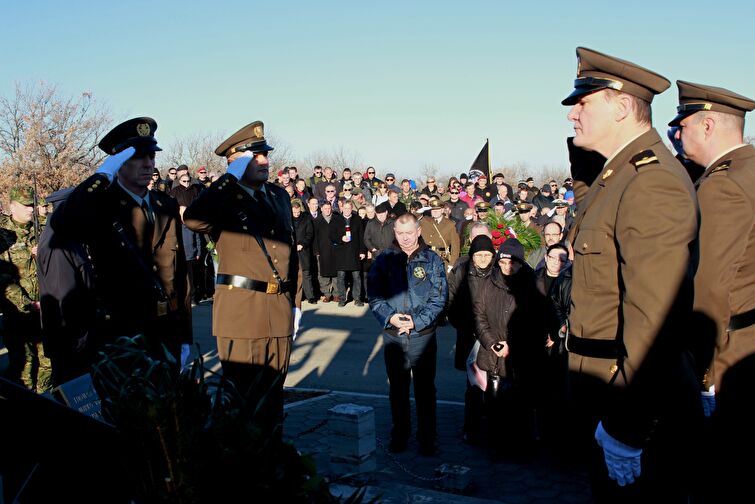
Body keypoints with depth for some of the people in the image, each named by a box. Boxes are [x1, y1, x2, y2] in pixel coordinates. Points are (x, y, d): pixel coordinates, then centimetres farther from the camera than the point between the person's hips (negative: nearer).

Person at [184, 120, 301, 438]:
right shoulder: (224, 200, -5)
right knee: (243, 396, 4)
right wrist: (231, 178, -19)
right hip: (242, 312, -6)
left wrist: (295, 302, 16)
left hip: (280, 311, 6)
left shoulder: (280, 197, 14)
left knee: (273, 392, 17)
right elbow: (193, 220, -29)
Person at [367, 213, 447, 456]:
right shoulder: (384, 259, 4)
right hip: (392, 335, 2)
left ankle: (427, 438, 19)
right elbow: (374, 294, 0)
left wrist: (416, 321, -16)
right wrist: (390, 317, -16)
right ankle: (399, 434, 28)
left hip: (423, 335, -2)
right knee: (397, 388, 13)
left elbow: (439, 297, -5)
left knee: (425, 388, 6)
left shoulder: (432, 260, 0)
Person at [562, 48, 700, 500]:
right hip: (602, 391, 10)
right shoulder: (617, 174, 10)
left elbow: (654, 317, -28)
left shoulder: (653, 181, -23)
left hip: (643, 409, -10)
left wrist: (625, 428, -25)